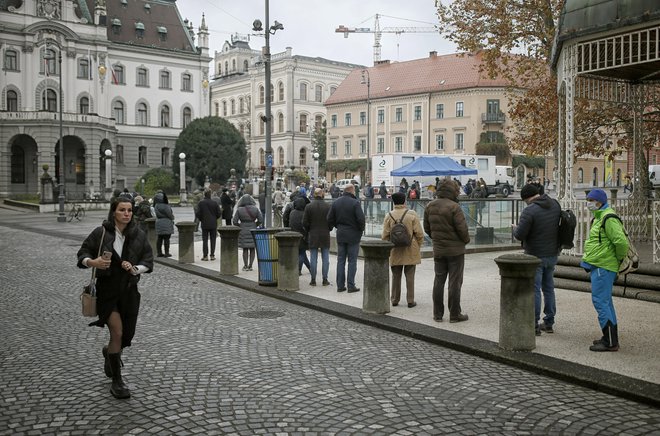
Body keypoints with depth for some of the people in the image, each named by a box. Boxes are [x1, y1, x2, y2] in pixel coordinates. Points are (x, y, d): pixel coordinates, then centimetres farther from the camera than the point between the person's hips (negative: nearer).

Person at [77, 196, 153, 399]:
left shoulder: (139, 235, 0)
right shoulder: (101, 233, -8)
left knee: (127, 335, 11)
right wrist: (93, 262, -21)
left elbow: (148, 260, 4)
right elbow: (83, 253, -1)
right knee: (117, 332, -12)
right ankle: (117, 381, 5)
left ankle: (109, 352, 48)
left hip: (129, 291, 4)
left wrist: (136, 269, -15)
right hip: (107, 290, -3)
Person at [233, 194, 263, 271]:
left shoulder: (239, 210, -7)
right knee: (252, 249, 9)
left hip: (243, 231, -1)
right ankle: (250, 265, 9)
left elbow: (235, 221, -7)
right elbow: (260, 219, -4)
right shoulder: (255, 209, -4)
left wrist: (240, 226, 10)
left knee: (245, 249, 9)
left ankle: (245, 266, 10)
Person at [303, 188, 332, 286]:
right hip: (325, 235, 0)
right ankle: (325, 280, 6)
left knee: (313, 258, 4)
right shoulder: (328, 206, -4)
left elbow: (304, 222, -5)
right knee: (325, 258, 6)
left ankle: (313, 280, 5)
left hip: (313, 236, 0)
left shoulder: (309, 207, -4)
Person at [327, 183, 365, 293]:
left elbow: (330, 219, 4)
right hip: (353, 235, -5)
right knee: (352, 261, 2)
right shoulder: (355, 203, -14)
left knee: (341, 260, 10)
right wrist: (361, 229, 0)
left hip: (340, 235, 5)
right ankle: (351, 285, 3)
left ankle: (340, 285, 12)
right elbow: (361, 219, -17)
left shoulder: (336, 202, 3)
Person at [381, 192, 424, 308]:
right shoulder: (412, 214, -8)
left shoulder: (389, 216, -3)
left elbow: (384, 236, -1)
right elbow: (419, 233, -7)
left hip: (395, 252, 2)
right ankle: (410, 301, 8)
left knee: (396, 276, 12)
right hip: (411, 251, -1)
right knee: (410, 276, 6)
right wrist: (418, 246, 8)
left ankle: (394, 300, 17)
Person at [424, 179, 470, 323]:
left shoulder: (430, 207, 2)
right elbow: (462, 228, -18)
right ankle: (455, 314, 7)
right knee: (455, 281, 2)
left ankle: (437, 313, 16)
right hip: (455, 249, -5)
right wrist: (466, 240, 1)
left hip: (438, 249, 6)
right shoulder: (454, 207, -18)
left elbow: (427, 228, 9)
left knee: (439, 280, 12)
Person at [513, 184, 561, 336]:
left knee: (534, 289, 0)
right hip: (552, 254, 7)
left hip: (535, 256, -7)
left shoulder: (529, 211, -21)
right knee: (549, 288, 16)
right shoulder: (555, 205, 2)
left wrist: (515, 228, 0)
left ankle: (534, 325, 4)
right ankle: (549, 323, 24)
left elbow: (520, 235, -21)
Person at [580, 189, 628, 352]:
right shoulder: (599, 217, 17)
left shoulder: (608, 218, -17)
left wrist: (618, 259, -10)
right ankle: (610, 338, 25)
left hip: (603, 267, -11)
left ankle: (610, 343, -6)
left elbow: (621, 242, -25)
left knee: (600, 301, -10)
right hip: (598, 266, 11)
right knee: (605, 302, 16)